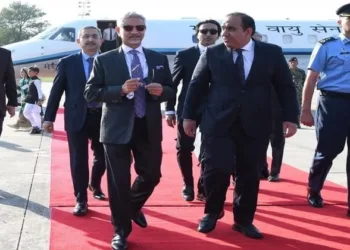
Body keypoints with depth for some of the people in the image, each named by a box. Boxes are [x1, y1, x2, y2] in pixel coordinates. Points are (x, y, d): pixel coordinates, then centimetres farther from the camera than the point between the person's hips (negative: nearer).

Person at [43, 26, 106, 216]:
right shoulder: (67, 63, 1)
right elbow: (56, 91, 2)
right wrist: (49, 117, -2)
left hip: (103, 116, 2)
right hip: (77, 117, -2)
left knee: (102, 156, 15)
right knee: (79, 160, 3)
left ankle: (95, 185, 43)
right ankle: (81, 199, 16)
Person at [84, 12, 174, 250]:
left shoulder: (159, 59, 8)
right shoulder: (104, 60, -1)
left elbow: (171, 91, 10)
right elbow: (90, 92, -7)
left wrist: (161, 91, -14)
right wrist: (121, 90, -21)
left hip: (149, 128, 3)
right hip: (117, 128, -3)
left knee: (152, 175, 12)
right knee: (118, 181, 4)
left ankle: (134, 206, 44)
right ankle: (121, 230, 22)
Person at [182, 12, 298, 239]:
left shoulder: (272, 53, 2)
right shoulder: (212, 53, 2)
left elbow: (286, 86, 4)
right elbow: (196, 85, 7)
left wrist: (291, 117, -2)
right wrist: (189, 116, 5)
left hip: (255, 125, 1)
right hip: (218, 123, -1)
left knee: (249, 174, 7)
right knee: (217, 169, -9)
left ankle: (244, 220, 24)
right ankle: (212, 212, 18)